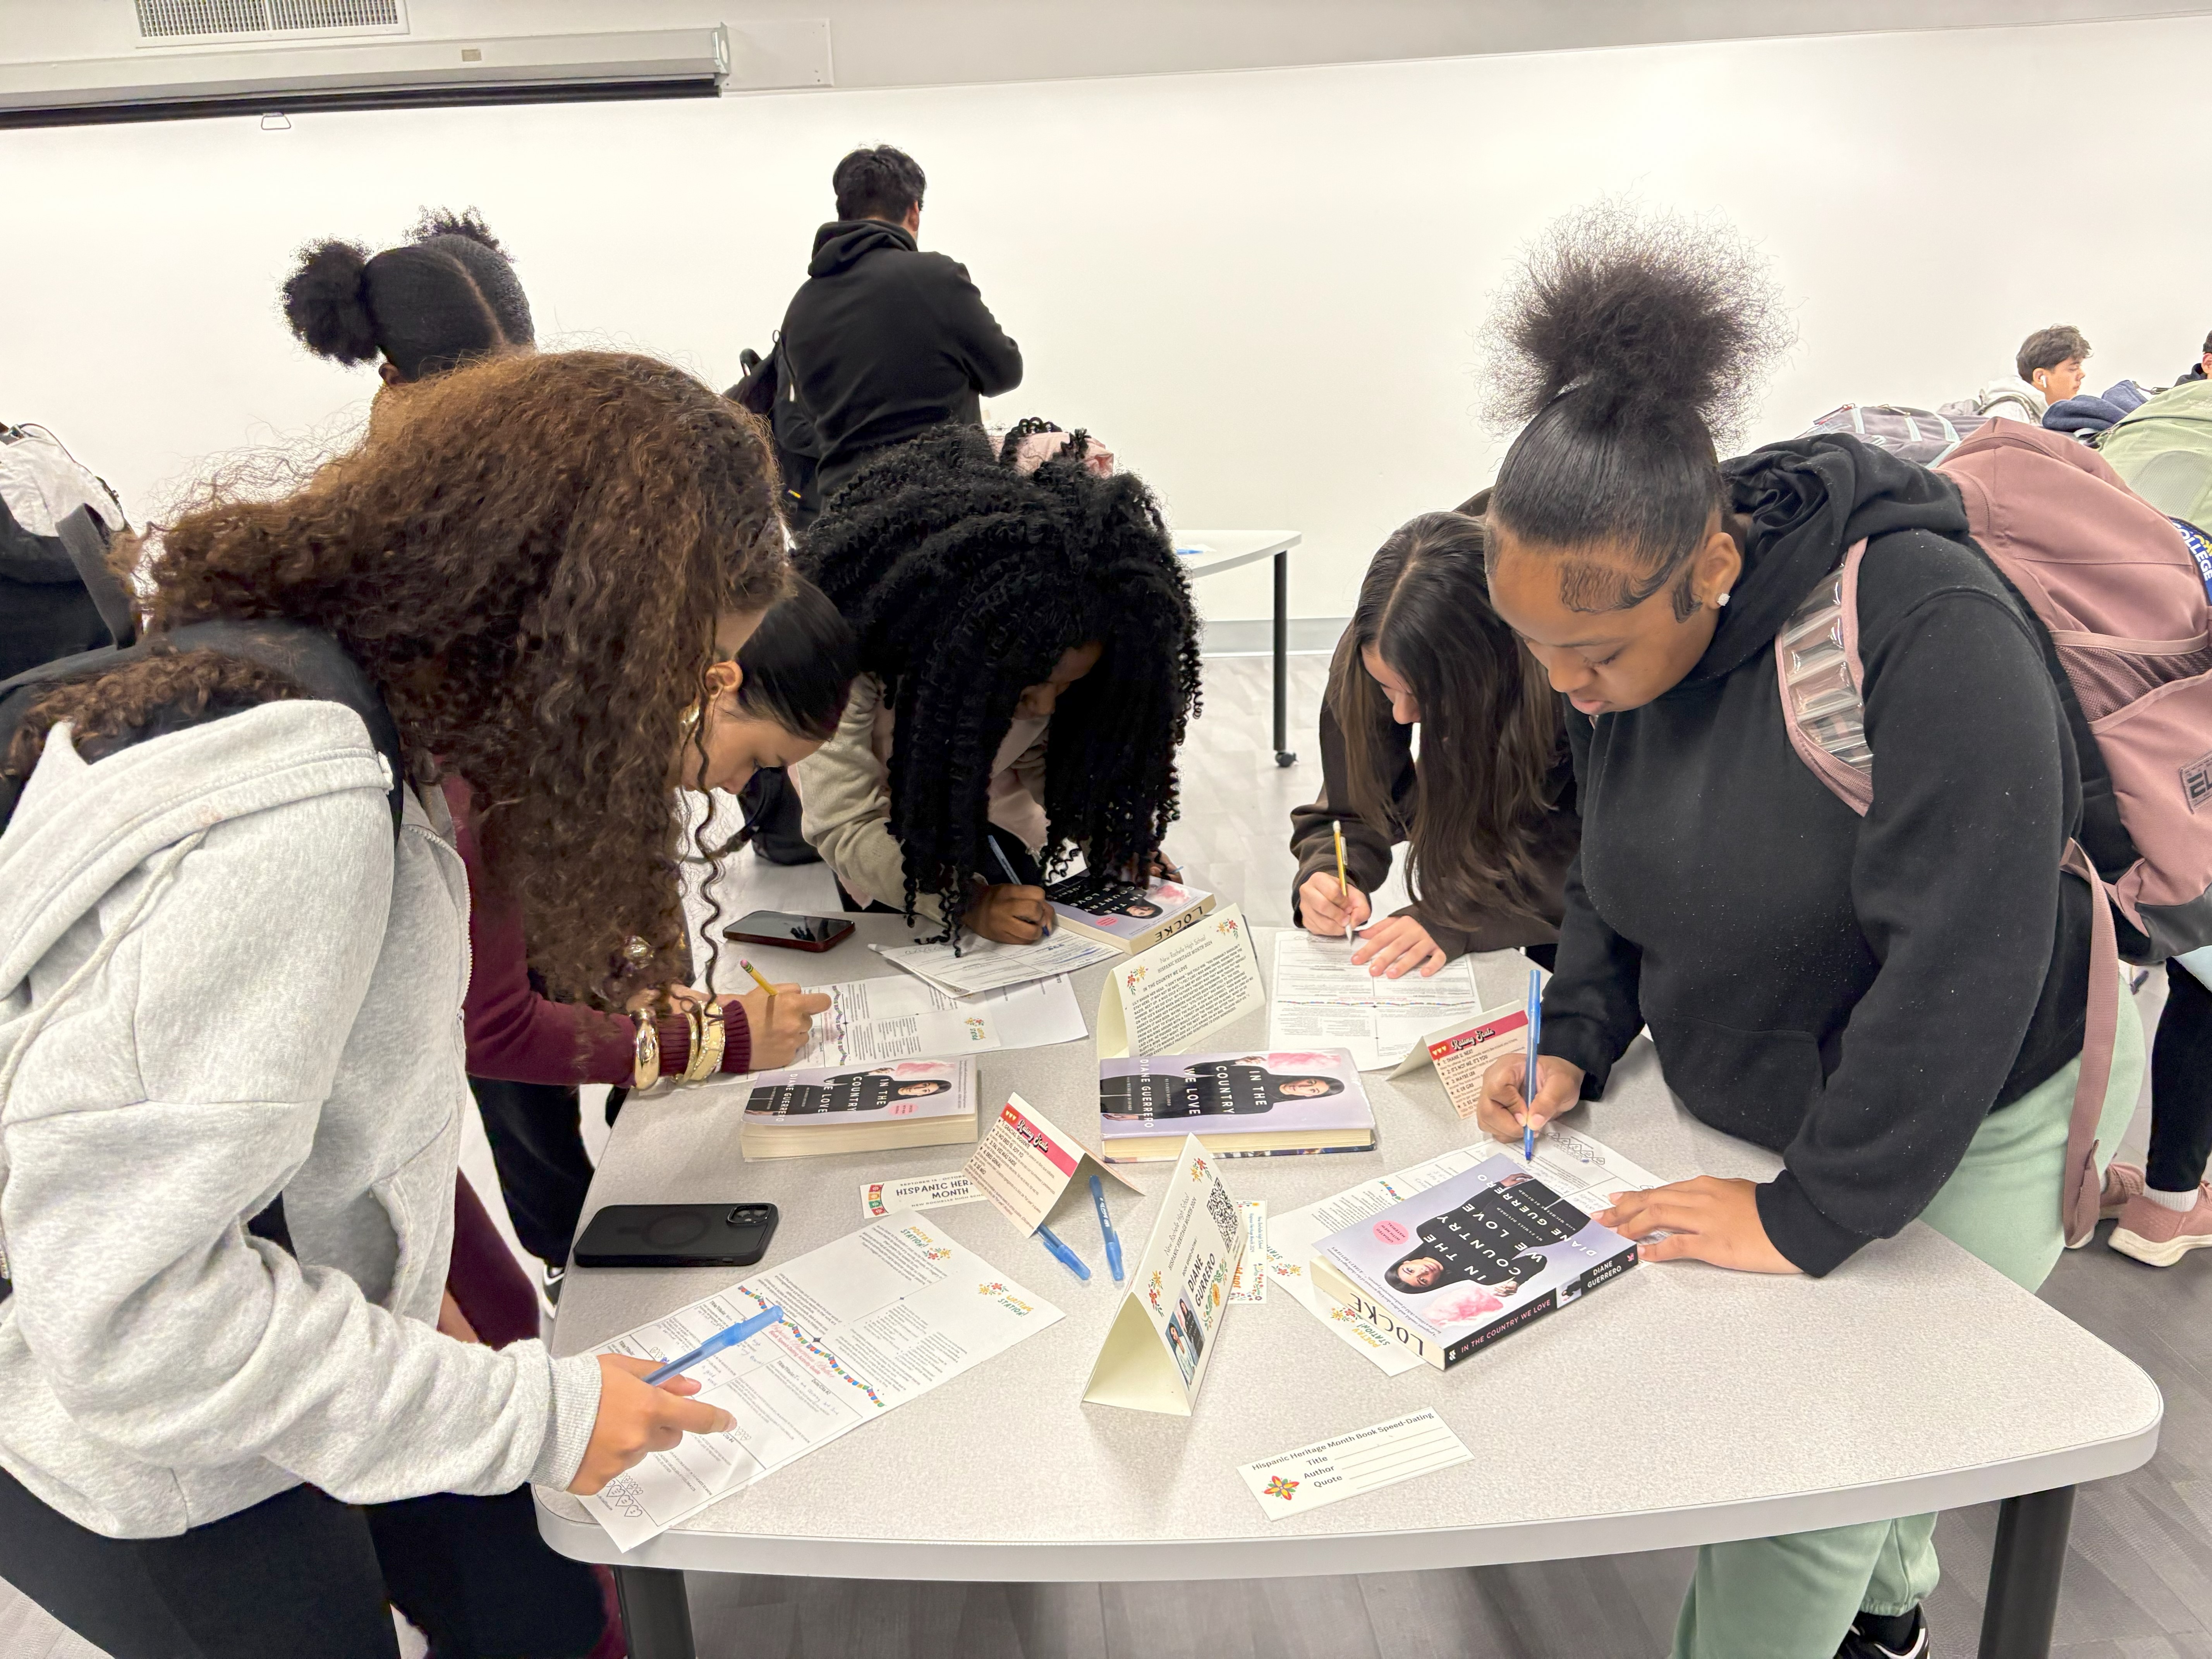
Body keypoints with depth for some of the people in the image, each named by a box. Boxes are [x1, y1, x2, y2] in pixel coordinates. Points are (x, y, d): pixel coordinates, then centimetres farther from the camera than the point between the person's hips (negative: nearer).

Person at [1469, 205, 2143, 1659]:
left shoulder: (1930, 630, -31)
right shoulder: (1618, 637, -6)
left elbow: (1959, 965, -31)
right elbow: (1616, 869, 9)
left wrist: (1810, 1220, -25)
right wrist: (1576, 1044, -5)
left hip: (1965, 1120, -6)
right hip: (1753, 1094, 6)